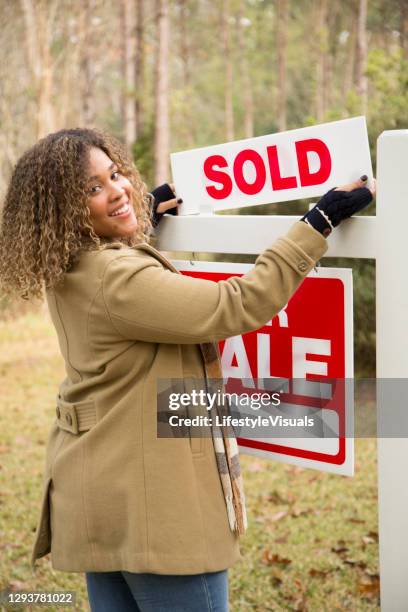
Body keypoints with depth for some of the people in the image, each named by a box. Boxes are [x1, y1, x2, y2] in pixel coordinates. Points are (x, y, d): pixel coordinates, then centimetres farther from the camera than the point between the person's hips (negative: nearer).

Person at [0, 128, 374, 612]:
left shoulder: (68, 274, 6)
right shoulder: (118, 278, -24)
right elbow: (238, 307, -27)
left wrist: (145, 221, 31)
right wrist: (320, 220, -23)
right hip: (147, 501, -10)